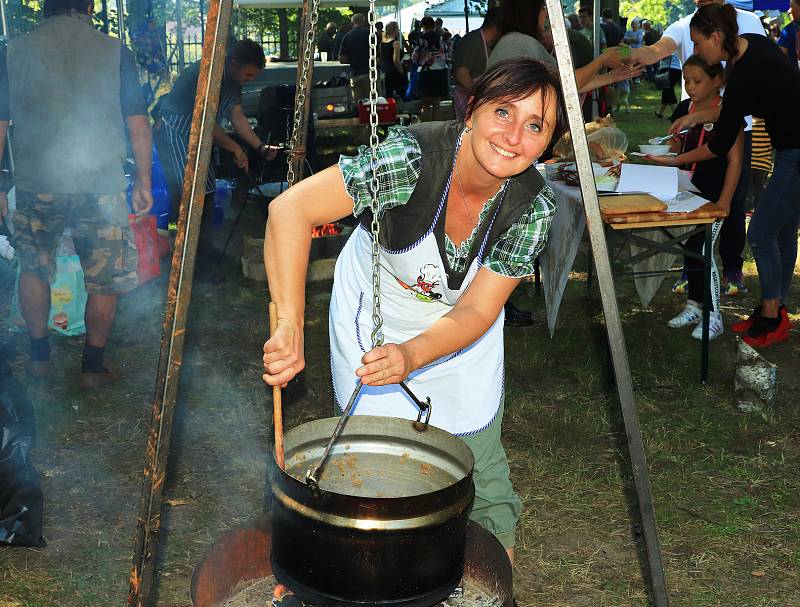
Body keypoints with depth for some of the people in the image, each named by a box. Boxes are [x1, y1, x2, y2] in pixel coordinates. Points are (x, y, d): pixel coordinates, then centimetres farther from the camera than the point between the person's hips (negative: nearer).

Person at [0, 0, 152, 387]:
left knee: (33, 270, 22)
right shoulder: (115, 53, -1)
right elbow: (139, 126, -2)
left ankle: (39, 358, 30)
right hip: (101, 188, -1)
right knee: (104, 281, 12)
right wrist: (144, 182, 8)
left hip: (35, 187, 2)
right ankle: (93, 368, 20)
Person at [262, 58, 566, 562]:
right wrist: (289, 325, -43)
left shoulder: (534, 205, -22)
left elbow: (477, 310, -21)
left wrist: (411, 356, -39)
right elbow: (291, 209, -37)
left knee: (481, 468, 6)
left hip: (458, 328, 3)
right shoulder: (412, 156, -34)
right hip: (377, 319, -2)